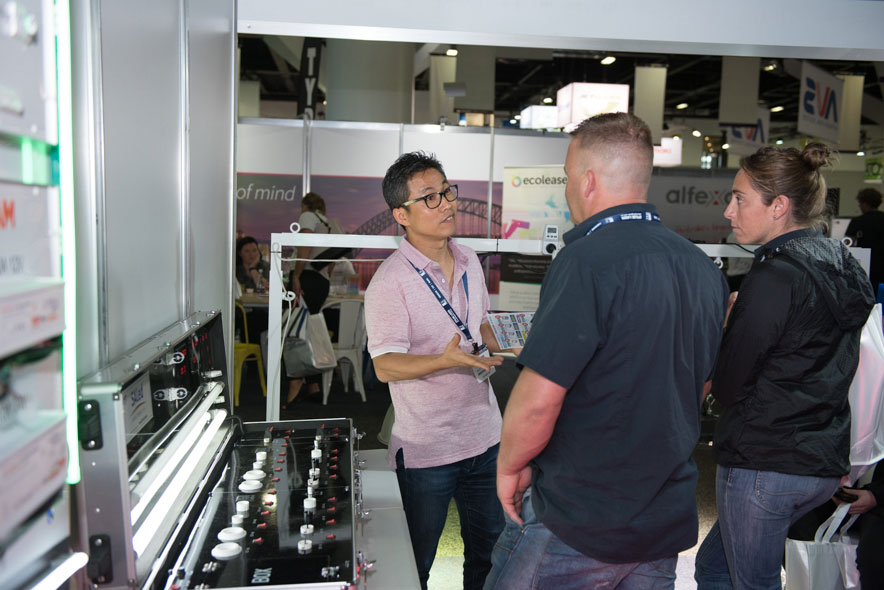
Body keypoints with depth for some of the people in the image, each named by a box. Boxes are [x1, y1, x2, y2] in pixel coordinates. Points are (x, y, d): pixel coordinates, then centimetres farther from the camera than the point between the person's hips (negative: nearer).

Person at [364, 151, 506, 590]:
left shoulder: (469, 261, 5)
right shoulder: (390, 281, -17)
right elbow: (385, 366, -18)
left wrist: (498, 353, 4)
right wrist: (447, 360, -32)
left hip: (484, 434, 6)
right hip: (426, 448, -6)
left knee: (490, 547, 21)